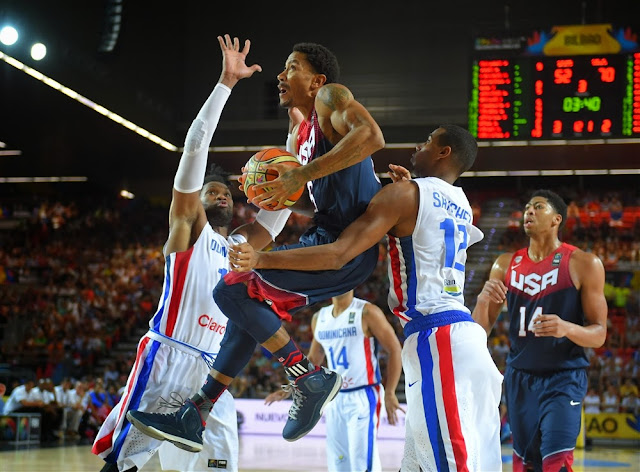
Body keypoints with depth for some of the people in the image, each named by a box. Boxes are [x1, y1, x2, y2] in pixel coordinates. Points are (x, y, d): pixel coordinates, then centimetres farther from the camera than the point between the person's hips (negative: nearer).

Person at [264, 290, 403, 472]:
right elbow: (313, 360, 23)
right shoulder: (319, 318, 11)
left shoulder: (367, 313, -8)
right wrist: (289, 389, 14)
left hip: (363, 397, -6)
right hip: (335, 399, 6)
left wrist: (390, 393, -15)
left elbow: (395, 350, -9)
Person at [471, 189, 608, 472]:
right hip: (519, 377, 5)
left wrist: (566, 328, -27)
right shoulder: (506, 265, 6)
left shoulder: (583, 265, -6)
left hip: (563, 377, -5)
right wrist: (483, 299, -15)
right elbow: (480, 331, 7)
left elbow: (599, 334, -6)